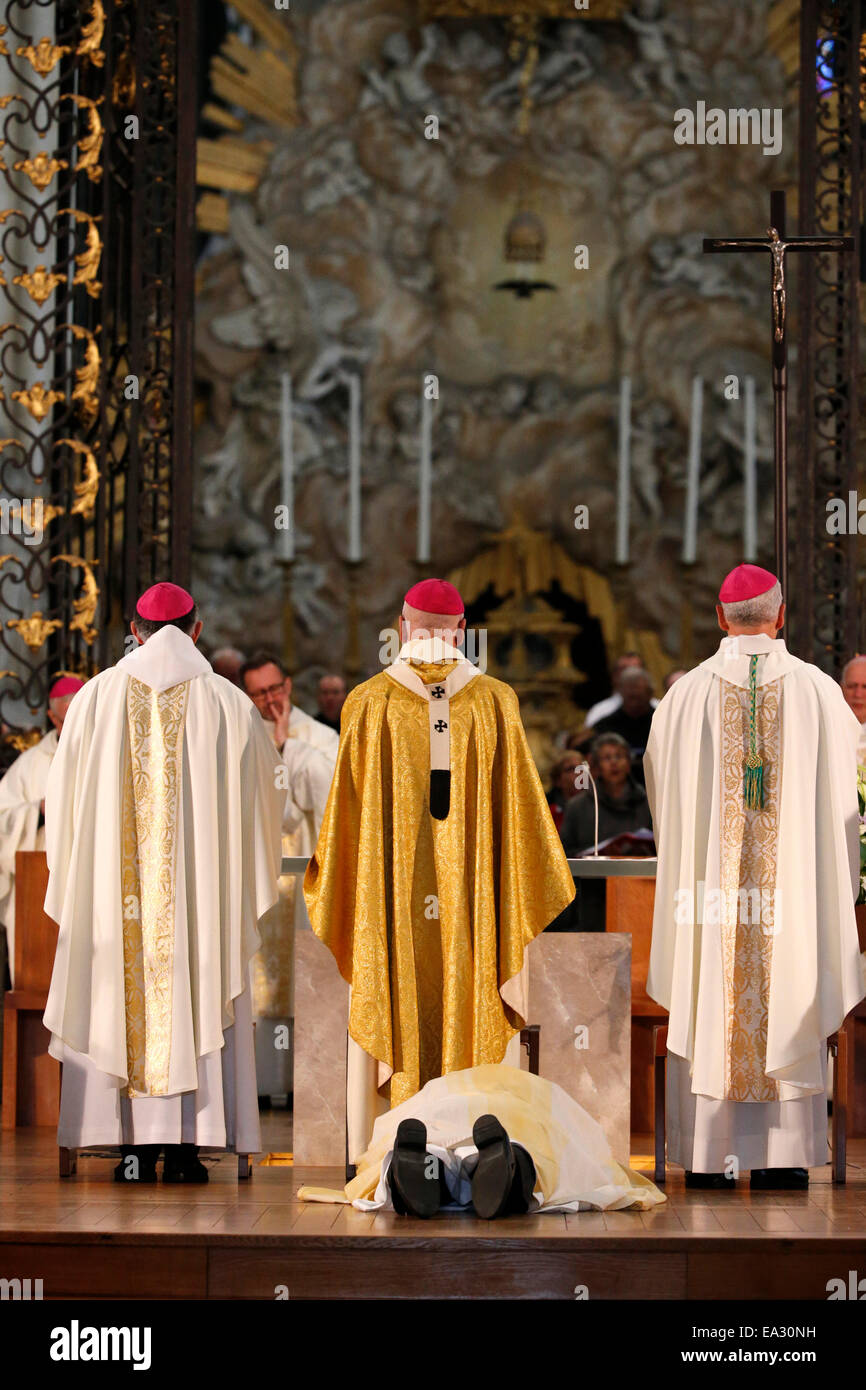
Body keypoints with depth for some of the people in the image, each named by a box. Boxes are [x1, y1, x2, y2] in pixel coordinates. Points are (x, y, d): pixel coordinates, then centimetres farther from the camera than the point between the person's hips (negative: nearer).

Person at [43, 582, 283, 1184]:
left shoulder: (97, 695, 2)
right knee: (195, 1007, 3)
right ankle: (185, 1150, 0)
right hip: (201, 886, -1)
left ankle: (136, 1149, 1)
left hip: (115, 882, 1)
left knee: (122, 998, 5)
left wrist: (77, 879, 17)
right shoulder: (229, 704, 0)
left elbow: (64, 795, 5)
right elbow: (264, 794, 7)